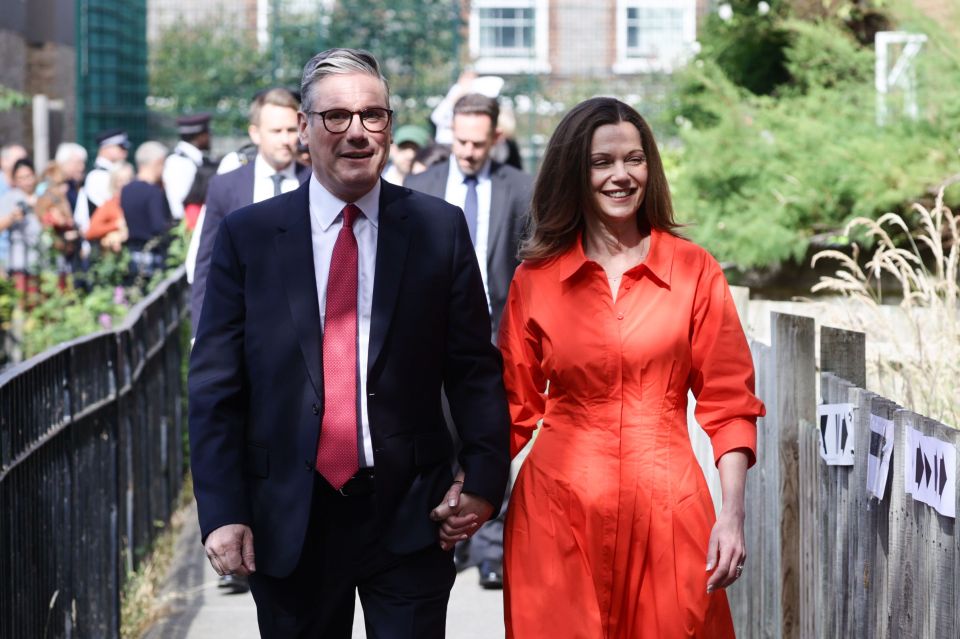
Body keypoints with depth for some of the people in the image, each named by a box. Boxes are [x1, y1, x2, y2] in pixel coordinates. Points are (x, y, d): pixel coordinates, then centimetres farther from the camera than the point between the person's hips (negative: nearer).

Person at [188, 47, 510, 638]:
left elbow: (475, 367, 3)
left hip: (409, 516, 0)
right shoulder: (246, 236, 1)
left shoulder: (440, 229, 1)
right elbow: (215, 385, 0)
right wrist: (222, 511, -7)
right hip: (288, 521, 0)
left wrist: (484, 477, -6)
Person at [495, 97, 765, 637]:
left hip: (665, 511, 0)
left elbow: (727, 402, 1)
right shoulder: (535, 279, 4)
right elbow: (516, 406, 9)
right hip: (558, 512, 0)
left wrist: (732, 514, -8)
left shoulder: (695, 271, 2)